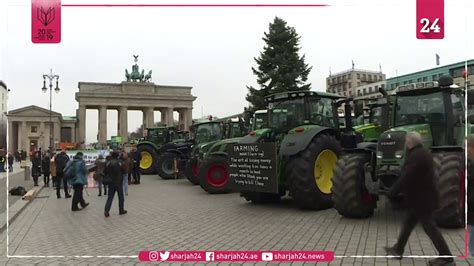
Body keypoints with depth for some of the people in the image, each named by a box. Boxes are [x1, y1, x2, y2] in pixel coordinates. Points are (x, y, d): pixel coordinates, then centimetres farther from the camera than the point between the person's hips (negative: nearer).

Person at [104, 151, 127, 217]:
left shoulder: (108, 163, -5)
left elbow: (105, 172, 2)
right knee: (121, 197, 12)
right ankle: (121, 210, 19)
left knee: (110, 197, 8)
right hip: (119, 182, -3)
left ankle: (106, 211, -4)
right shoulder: (120, 163, -14)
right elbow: (124, 171, -7)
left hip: (111, 183, 3)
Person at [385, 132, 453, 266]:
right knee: (408, 223, 16)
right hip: (423, 196, 10)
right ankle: (398, 249, 26)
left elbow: (406, 177, -26)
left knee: (429, 226, -2)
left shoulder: (416, 156, -22)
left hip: (421, 198, -10)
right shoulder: (424, 153, 10)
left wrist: (393, 191, -16)